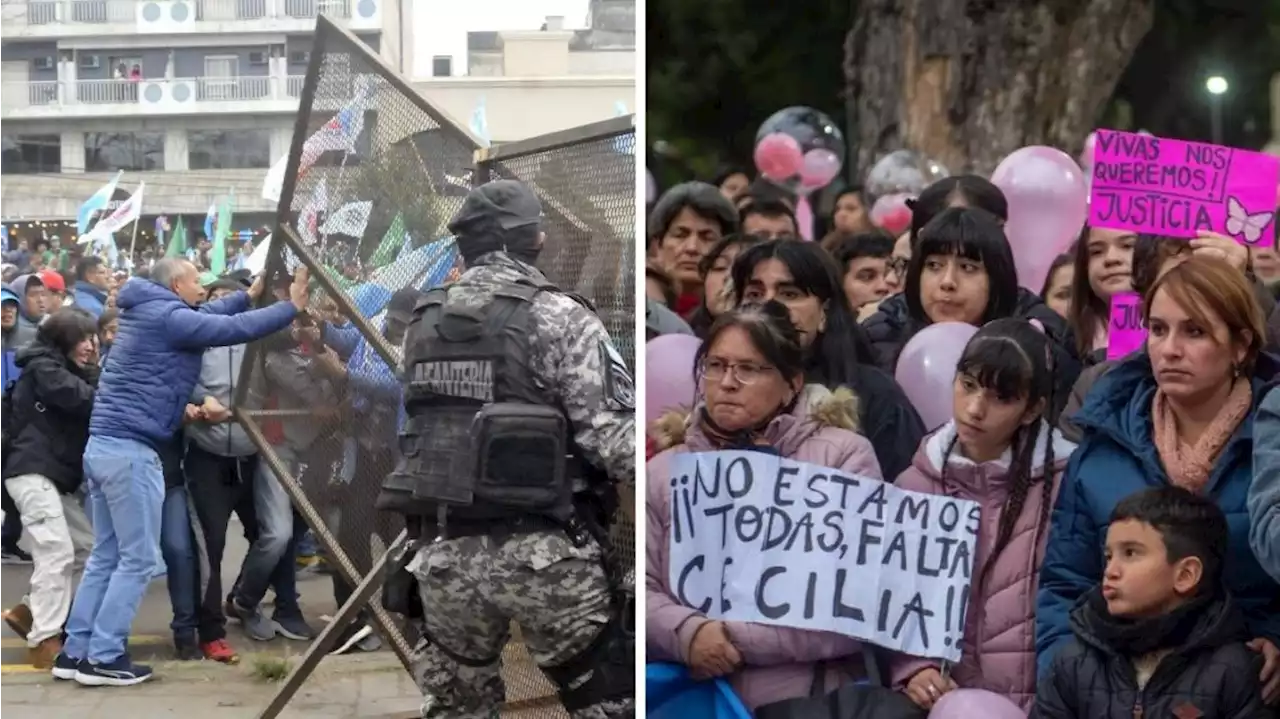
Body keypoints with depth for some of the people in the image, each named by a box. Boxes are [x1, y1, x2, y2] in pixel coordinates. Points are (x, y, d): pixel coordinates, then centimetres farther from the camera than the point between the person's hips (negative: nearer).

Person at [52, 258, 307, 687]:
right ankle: (104, 658, -3)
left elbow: (207, 320, 31)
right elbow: (236, 329, -13)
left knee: (106, 556, 13)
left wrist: (250, 295, 32)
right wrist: (292, 307, -3)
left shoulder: (149, 315, 17)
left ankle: (76, 652, 14)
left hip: (104, 446, 10)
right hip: (130, 450, -10)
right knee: (137, 559, -4)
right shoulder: (167, 317, -10)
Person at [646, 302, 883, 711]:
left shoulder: (843, 455, 7)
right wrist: (687, 633, -13)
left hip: (814, 696, -2)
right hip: (691, 696, 2)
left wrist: (737, 637, -8)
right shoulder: (663, 470, 16)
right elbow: (644, 587, 8)